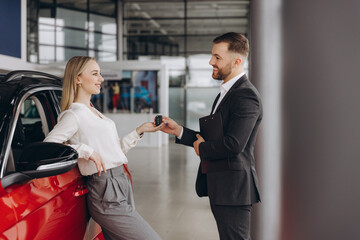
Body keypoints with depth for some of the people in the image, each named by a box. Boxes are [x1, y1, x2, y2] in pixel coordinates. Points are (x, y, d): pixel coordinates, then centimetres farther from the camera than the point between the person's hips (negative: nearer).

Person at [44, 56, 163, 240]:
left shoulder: (94, 112, 20)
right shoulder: (74, 114, -9)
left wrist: (140, 130, 18)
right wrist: (86, 151, -22)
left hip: (121, 186, 9)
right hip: (106, 192, -9)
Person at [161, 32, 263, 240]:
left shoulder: (246, 96, -17)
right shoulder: (226, 93, 16)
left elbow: (233, 145, -26)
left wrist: (202, 148, -9)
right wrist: (178, 131, 6)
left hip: (234, 187, -10)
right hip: (222, 187, 10)